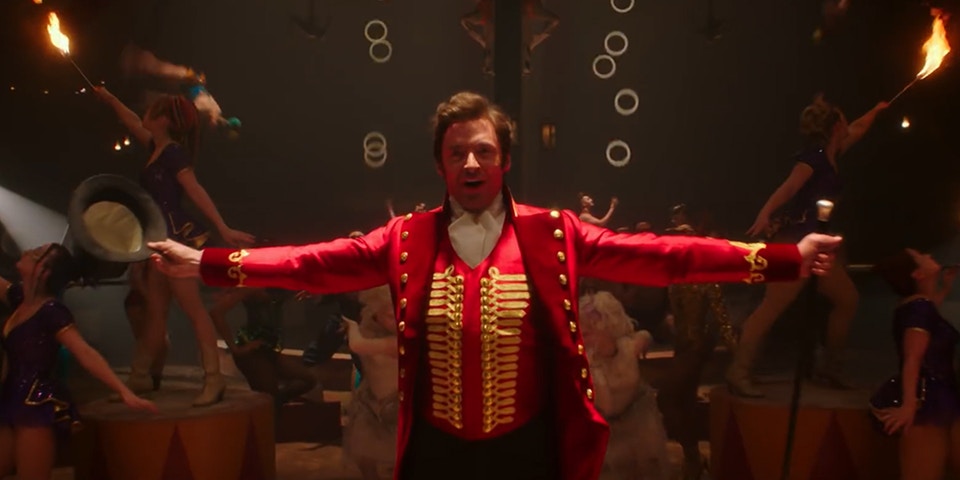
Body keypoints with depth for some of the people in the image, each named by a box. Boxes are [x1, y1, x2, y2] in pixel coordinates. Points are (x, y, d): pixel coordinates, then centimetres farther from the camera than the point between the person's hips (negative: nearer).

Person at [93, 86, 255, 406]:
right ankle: (140, 377, 23)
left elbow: (196, 192, -20)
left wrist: (224, 229, -25)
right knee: (156, 313, 14)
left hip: (177, 239, -9)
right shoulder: (159, 149, 14)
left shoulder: (172, 153, -12)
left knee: (193, 310, -12)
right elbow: (133, 124, 33)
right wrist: (108, 99, 40)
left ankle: (214, 380, -14)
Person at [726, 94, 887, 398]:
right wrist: (764, 214, -39)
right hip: (795, 240, -10)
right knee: (772, 307, -18)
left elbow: (856, 132, 39)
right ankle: (739, 374, -22)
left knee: (848, 298, 12)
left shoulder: (829, 156, 18)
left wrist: (877, 111, 53)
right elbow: (789, 187, -25)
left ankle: (829, 369, 18)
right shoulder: (814, 155, -9)